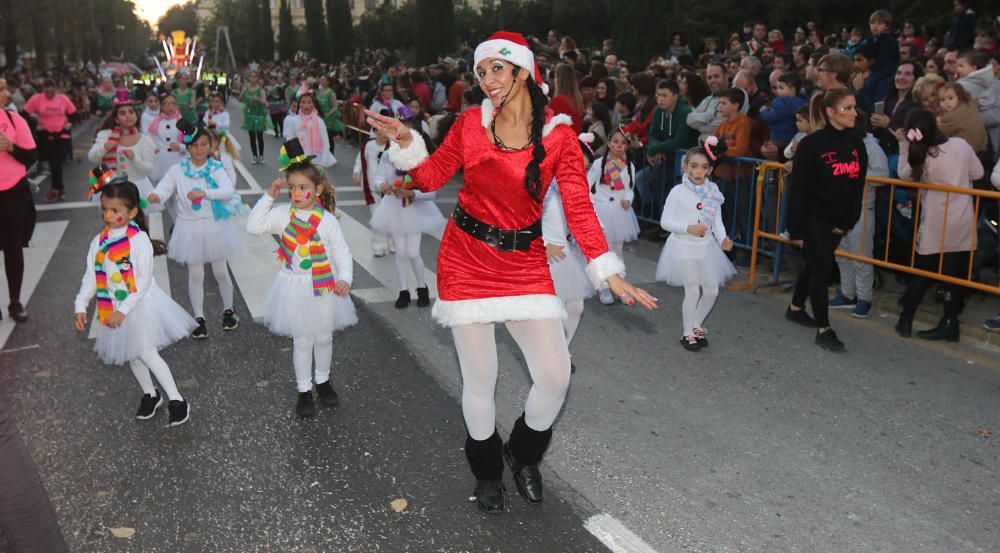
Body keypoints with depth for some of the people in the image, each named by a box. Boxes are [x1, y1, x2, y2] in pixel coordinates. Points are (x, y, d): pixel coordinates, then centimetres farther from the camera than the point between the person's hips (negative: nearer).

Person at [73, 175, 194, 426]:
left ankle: (176, 400, 0)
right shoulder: (99, 242, 1)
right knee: (131, 355, 17)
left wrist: (123, 310, -22)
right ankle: (150, 395, 36)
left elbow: (143, 281, -19)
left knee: (147, 352, -10)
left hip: (140, 305, -6)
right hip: (113, 309, 7)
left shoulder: (139, 239, -17)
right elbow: (91, 277, 3)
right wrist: (81, 306, -7)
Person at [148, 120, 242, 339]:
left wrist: (204, 193, -38)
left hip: (214, 226, 0)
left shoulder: (216, 169, -7)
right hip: (190, 228, 0)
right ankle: (199, 319, 19)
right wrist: (155, 195, -39)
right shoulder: (178, 170, -5)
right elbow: (164, 187, -15)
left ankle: (228, 311, 32)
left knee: (221, 272, 12)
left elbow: (229, 192, -21)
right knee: (195, 275, 8)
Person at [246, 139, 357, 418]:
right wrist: (269, 196, -15)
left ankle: (323, 381, 37)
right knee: (301, 340, 9)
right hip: (294, 287, 1)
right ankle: (304, 390, 23)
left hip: (323, 286, 0)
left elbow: (342, 253, -7)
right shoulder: (283, 214, -5)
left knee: (324, 337, 15)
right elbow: (253, 226, -11)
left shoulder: (326, 220, -11)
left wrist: (345, 279, -22)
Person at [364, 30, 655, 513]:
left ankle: (524, 455, 29)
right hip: (466, 258, 0)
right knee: (479, 379, 5)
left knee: (555, 376, -3)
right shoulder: (471, 122, 0)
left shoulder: (558, 135, -5)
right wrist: (405, 142, -10)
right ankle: (487, 470, 33)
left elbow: (578, 207, -8)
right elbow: (431, 177, 9)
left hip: (524, 261, 0)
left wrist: (609, 273, -15)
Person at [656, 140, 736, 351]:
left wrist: (722, 239, -13)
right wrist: (689, 228, -22)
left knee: (712, 290, 7)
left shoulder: (713, 193, 2)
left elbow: (717, 220, 4)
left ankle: (696, 326, 30)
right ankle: (687, 333, 15)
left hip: (706, 247, 5)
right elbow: (665, 221, -10)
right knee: (692, 291, -3)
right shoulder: (678, 192, -11)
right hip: (685, 247, -5)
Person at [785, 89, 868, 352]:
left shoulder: (857, 144, 4)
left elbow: (858, 186, 6)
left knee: (815, 264, 18)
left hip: (838, 220, 6)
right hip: (814, 217, -6)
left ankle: (796, 308, 37)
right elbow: (799, 188, -14)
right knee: (822, 268, -8)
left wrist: (848, 221, 0)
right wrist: (797, 229, -15)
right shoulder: (811, 144, -13)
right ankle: (823, 329, -2)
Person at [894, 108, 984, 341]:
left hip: (936, 227, -2)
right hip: (963, 225, 3)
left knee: (921, 273, 10)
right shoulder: (961, 145, -3)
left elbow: (904, 175, 4)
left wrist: (903, 145, 1)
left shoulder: (922, 158, -13)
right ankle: (949, 324, 12)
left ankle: (905, 321, 16)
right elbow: (977, 173, 7)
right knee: (956, 274, 7)